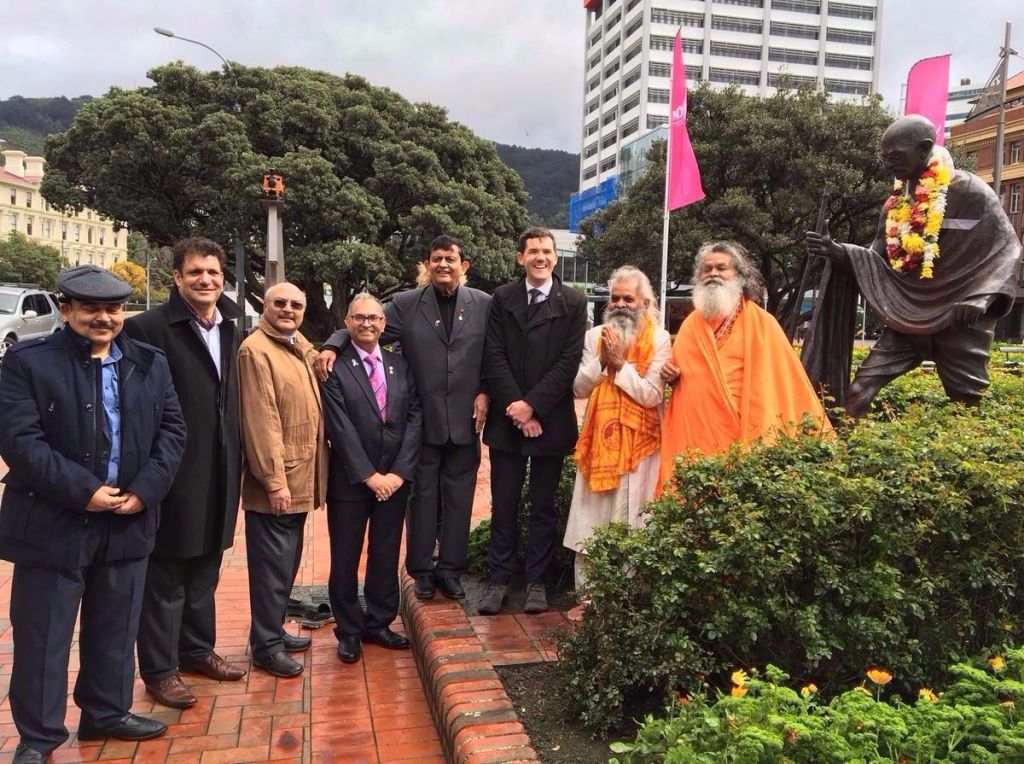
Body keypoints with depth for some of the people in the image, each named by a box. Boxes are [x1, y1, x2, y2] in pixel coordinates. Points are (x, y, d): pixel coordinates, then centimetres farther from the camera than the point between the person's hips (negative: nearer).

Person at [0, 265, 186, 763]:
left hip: (127, 521, 4)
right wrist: (82, 491, -18)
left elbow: (172, 429, 4)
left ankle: (107, 713, 34)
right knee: (42, 636, 7)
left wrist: (146, 489, -10)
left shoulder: (151, 364, 7)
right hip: (52, 523, -3)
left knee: (115, 629, 16)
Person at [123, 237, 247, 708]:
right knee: (165, 577, 6)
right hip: (174, 475, -7)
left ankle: (197, 649, 36)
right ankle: (159, 669, 21)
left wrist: (236, 464, 11)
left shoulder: (229, 329, 10)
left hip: (219, 475, 7)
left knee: (204, 571, 20)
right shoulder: (149, 328, -13)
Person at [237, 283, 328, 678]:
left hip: (301, 478, 9)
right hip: (275, 482, -9)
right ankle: (266, 646, 14)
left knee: (288, 561, 18)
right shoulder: (255, 350, -14)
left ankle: (274, 630, 32)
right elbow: (261, 421, -20)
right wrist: (274, 481, -22)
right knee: (273, 565, 1)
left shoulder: (302, 346, 12)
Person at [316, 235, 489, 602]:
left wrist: (484, 392, -4)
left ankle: (450, 570, 24)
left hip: (465, 420, 1)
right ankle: (421, 570, 24)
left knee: (458, 498, 10)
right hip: (423, 420, -1)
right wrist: (333, 345, -23)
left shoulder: (484, 304, 3)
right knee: (422, 496, 10)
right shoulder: (406, 304, 0)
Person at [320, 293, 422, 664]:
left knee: (386, 556, 13)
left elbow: (414, 418, 1)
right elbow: (340, 427, -12)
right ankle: (349, 631, 24)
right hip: (349, 480, -3)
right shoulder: (333, 367, -7)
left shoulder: (400, 365, 6)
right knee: (345, 559, 8)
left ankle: (379, 623, 29)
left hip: (394, 478, 4)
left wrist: (400, 471, -8)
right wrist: (369, 475, -15)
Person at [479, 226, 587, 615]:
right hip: (507, 419, 1)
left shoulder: (573, 302, 1)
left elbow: (570, 361, -6)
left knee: (544, 506, 8)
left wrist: (532, 404, -12)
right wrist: (514, 407, -10)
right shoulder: (502, 298, 6)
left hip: (550, 420, -1)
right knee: (503, 505, 7)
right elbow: (494, 356, 0)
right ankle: (498, 579, 17)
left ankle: (536, 581, 19)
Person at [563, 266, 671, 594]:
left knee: (630, 524, -1)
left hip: (638, 444, -3)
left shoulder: (659, 340, -2)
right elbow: (579, 388, 2)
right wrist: (603, 360, -10)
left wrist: (620, 363, -13)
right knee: (590, 522, 5)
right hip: (597, 441, 3)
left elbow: (652, 395, -10)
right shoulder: (594, 336, 8)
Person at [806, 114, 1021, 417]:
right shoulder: (897, 202, 9)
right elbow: (880, 258, 11)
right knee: (859, 393, -6)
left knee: (968, 404, 4)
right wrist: (838, 251, -8)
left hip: (959, 320, -5)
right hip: (907, 319, 5)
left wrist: (980, 299, -20)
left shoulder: (969, 191, -8)